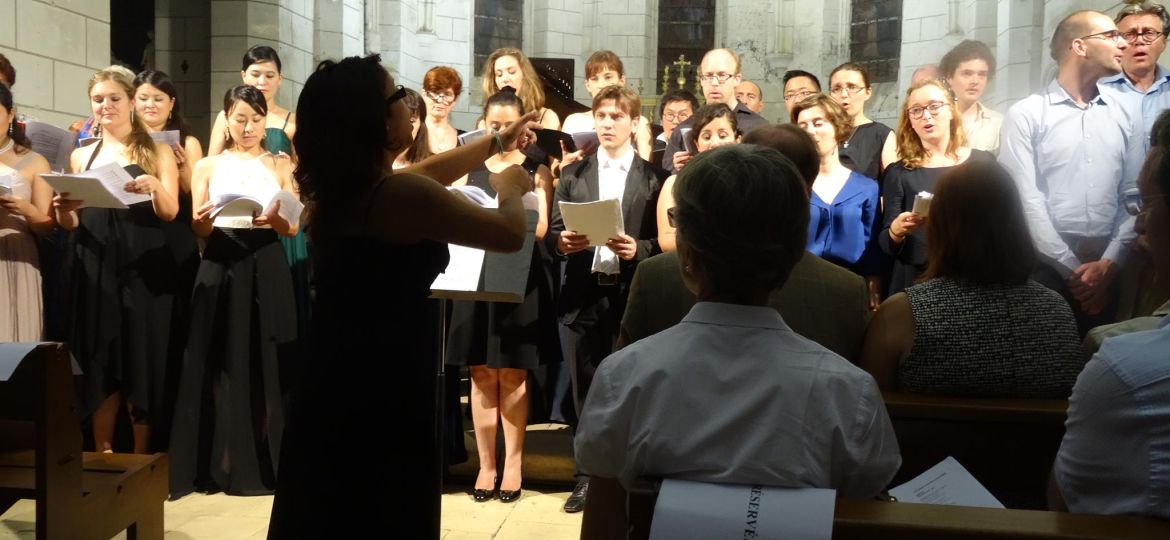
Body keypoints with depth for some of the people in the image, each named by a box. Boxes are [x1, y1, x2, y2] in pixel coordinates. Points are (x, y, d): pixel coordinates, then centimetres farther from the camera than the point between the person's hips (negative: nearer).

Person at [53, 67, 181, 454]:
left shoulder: (157, 152, 6)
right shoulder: (81, 156, 13)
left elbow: (169, 213, -4)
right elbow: (71, 224, 11)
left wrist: (155, 186, -24)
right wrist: (63, 210, -12)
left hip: (144, 270, -2)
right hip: (95, 270, 3)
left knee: (143, 358, 0)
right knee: (99, 360, 4)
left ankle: (141, 457, 10)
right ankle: (102, 454, 13)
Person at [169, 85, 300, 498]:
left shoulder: (280, 165, 10)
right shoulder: (208, 166, 10)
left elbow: (294, 227, 3)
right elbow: (196, 230, 3)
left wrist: (274, 219, -19)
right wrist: (204, 221, -19)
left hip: (266, 270, 0)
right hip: (220, 268, 0)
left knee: (265, 364, 0)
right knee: (222, 365, -1)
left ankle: (263, 461, 9)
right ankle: (223, 463, 6)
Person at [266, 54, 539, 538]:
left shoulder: (338, 186, 6)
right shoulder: (400, 194, -21)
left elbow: (426, 175, 22)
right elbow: (510, 233, -13)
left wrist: (496, 142, 31)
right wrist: (510, 185, 9)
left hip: (331, 386, 8)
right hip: (382, 394, -8)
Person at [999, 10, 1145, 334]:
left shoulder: (1123, 117, 11)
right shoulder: (1026, 114, -1)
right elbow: (1025, 200, -8)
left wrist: (1108, 264, -6)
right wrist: (1072, 268, -10)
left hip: (1105, 271, 4)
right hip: (1043, 270, -3)